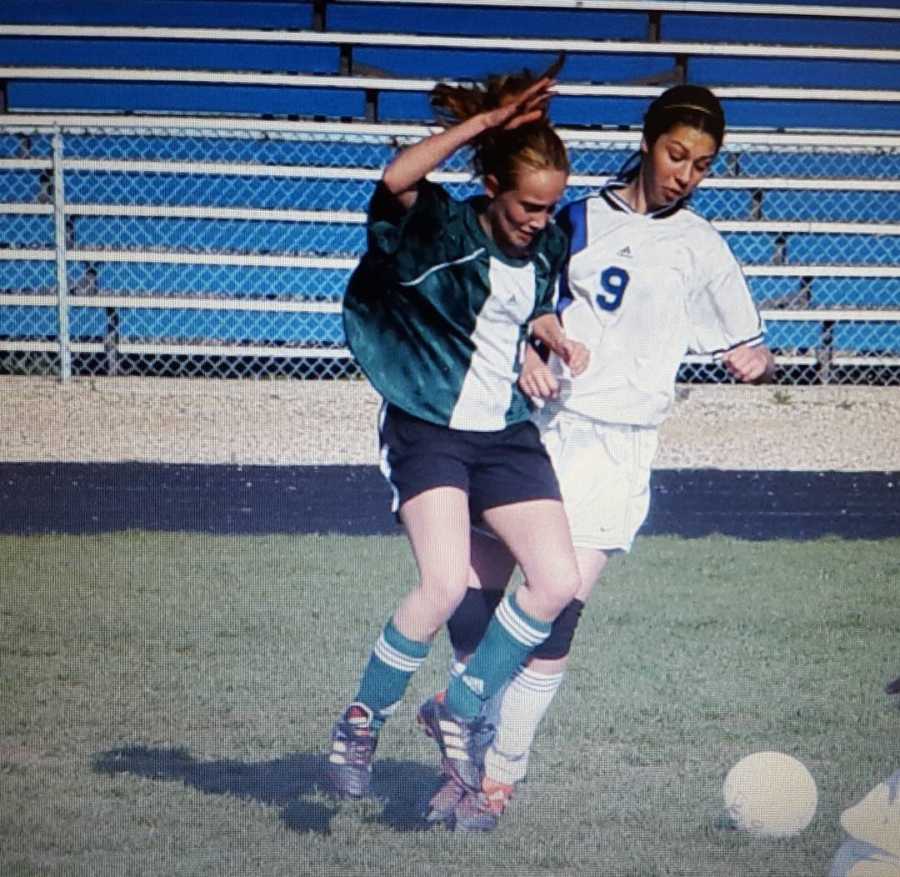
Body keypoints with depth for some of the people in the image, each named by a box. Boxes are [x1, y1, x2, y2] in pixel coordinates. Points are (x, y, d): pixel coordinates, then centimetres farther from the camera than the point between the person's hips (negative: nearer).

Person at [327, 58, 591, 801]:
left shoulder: (550, 246, 4)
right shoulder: (440, 227, -14)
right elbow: (396, 180, -36)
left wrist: (563, 343, 3)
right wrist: (483, 121, -34)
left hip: (508, 433, 6)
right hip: (428, 430, -6)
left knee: (559, 581, -7)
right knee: (446, 583, -23)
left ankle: (460, 709, 12)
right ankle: (362, 722, -1)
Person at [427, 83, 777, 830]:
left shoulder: (703, 250, 7)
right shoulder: (578, 219, 9)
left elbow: (743, 348, 14)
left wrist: (754, 362, -7)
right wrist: (526, 357, -7)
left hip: (615, 450, -2)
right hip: (536, 428, 2)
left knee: (555, 611, -12)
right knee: (471, 602, 0)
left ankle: (502, 781, -1)